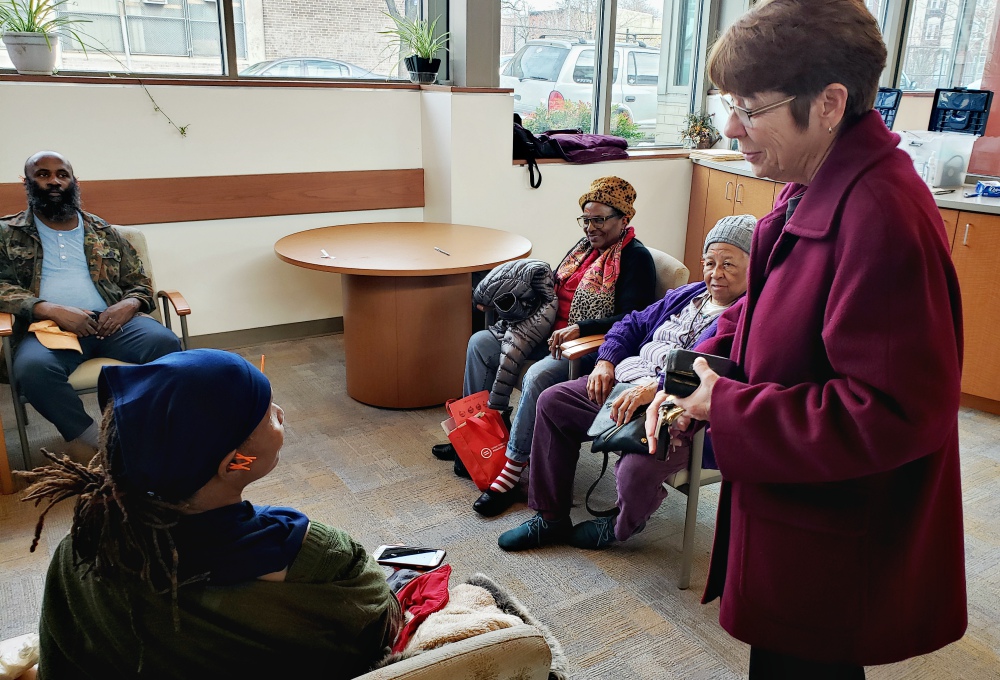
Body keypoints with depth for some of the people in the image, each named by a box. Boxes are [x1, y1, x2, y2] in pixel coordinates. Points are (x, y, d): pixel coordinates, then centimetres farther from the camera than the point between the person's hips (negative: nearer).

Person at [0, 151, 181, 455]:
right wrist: (51, 310, -16)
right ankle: (96, 444, -23)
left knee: (165, 343, -31)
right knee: (33, 367, -38)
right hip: (48, 327, -1)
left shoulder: (103, 232, 20)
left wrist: (129, 305, -6)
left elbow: (141, 283, 19)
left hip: (112, 321, 2)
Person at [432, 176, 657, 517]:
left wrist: (578, 329, -31)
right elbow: (555, 288, 23)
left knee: (537, 377, -36)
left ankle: (512, 471, -25)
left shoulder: (635, 258, -11)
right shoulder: (586, 246, 14)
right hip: (552, 335, 10)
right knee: (480, 343, 2)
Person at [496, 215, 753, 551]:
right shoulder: (686, 294, 19)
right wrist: (606, 361, 5)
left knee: (636, 470, -35)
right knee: (552, 401, -1)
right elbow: (634, 324, 23)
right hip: (624, 382, 9)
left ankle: (619, 526, 8)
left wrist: (654, 389, -36)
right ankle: (551, 518, 8)